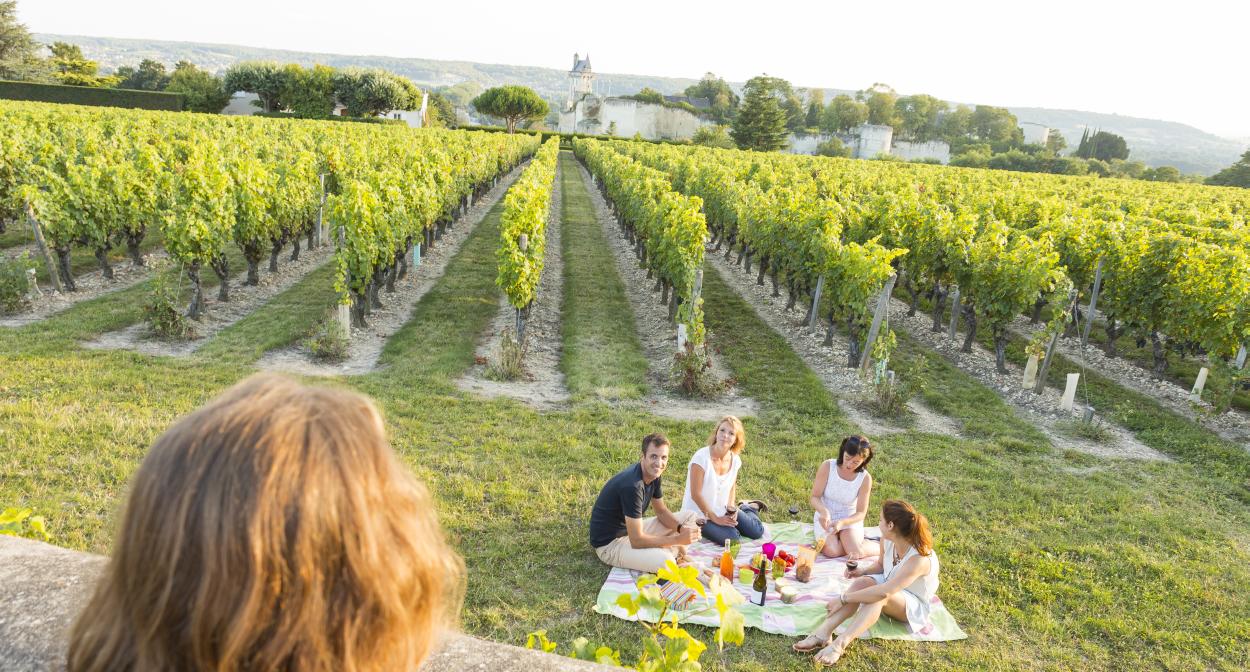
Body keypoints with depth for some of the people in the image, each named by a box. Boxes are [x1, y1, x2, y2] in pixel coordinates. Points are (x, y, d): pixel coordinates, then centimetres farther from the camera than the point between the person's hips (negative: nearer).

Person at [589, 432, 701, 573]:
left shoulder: (653, 472, -3)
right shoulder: (632, 485, -31)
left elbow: (661, 511, 10)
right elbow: (636, 541, -30)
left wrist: (682, 529, -10)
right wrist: (678, 539, -25)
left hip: (633, 530, 10)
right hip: (610, 543, -10)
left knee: (690, 516, 8)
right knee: (664, 562, -35)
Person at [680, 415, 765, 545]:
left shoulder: (735, 460, -6)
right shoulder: (702, 457, -25)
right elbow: (695, 494, -20)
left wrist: (732, 509, -8)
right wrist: (715, 518, -16)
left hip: (723, 512, 5)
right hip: (700, 515, -5)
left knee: (757, 532, -1)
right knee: (732, 538, -24)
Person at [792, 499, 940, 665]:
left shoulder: (919, 558, -36)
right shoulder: (888, 539, -13)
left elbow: (883, 592, -42)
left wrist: (844, 598, -38)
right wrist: (863, 571, -10)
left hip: (914, 606, -6)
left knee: (879, 595, -38)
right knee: (862, 582, -26)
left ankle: (839, 644, -46)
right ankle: (823, 632, -36)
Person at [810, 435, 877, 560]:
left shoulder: (865, 478, -14)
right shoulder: (827, 466, -16)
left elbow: (861, 512, -10)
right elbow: (815, 497, -11)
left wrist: (843, 522, -30)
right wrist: (823, 511, -33)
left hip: (850, 520, 0)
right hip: (826, 518, 0)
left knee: (855, 553, -25)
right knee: (832, 551, -28)